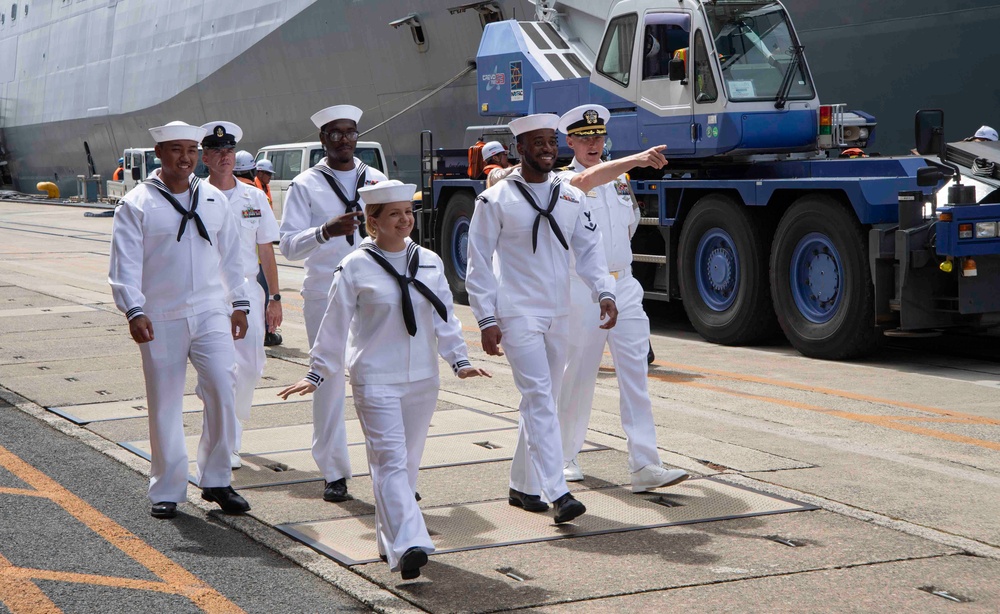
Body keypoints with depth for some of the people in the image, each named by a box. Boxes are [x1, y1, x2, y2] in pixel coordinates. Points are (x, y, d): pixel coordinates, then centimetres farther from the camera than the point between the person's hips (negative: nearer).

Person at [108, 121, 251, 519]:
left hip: (211, 313, 3)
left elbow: (230, 255, 18)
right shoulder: (137, 203, -2)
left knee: (223, 393, -7)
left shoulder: (213, 199, 11)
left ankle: (216, 481, 9)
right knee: (164, 405, 4)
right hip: (161, 319, -3)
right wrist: (134, 311, -19)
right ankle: (167, 491, 16)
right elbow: (125, 262, -9)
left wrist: (239, 303, 16)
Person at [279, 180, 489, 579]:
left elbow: (444, 316, 11)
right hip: (375, 380, -5)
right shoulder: (356, 268, -5)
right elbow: (335, 325, 0)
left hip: (422, 380, 5)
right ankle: (407, 545, -24)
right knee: (390, 460, -14)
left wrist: (459, 359, 1)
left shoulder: (429, 262, 7)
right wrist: (317, 374, 0)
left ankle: (390, 537, 24)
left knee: (408, 461, 11)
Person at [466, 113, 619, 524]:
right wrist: (486, 320, -10)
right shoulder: (495, 200, -5)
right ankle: (557, 493, -19)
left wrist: (605, 293, -9)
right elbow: (478, 263, -5)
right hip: (517, 315, -6)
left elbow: (589, 248, 8)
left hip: (560, 314, 6)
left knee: (541, 400, 12)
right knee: (539, 399, -14)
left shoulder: (572, 197, 9)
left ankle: (522, 486, 23)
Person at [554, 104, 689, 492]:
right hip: (582, 290, -4)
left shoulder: (621, 179, 14)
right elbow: (587, 179, -28)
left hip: (624, 287, 4)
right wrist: (636, 159, -41)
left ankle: (644, 466, -9)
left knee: (635, 376, -4)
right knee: (578, 377, 5)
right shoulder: (565, 182, -4)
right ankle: (564, 457, 23)